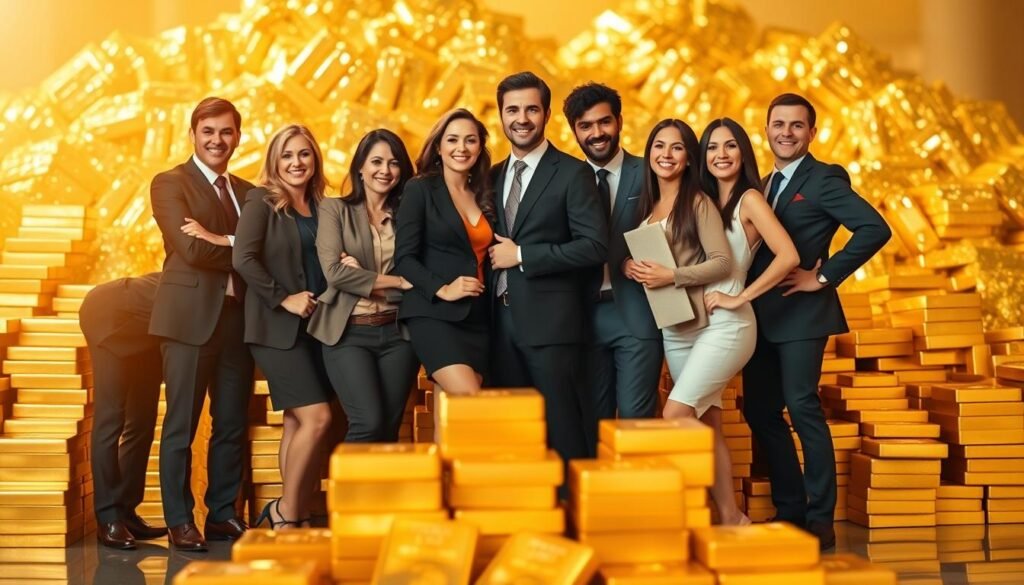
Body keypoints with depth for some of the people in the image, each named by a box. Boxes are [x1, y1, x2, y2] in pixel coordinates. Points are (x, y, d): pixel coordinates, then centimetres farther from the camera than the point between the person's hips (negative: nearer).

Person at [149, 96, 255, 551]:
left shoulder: (247, 191, 18)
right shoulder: (170, 183, 0)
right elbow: (191, 249, -14)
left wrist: (223, 241, -14)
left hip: (238, 317, 6)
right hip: (191, 317, -5)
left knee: (232, 424, 9)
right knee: (182, 425, 0)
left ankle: (223, 514, 19)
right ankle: (179, 521, 8)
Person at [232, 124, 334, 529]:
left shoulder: (320, 207, 14)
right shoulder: (262, 200, -3)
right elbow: (243, 258, -14)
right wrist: (284, 299, -15)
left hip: (317, 325, 6)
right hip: (278, 326, -6)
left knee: (297, 424, 8)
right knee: (316, 417, -13)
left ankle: (297, 517, 13)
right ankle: (284, 513, 1)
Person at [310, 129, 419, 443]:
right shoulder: (335, 209, 3)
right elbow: (335, 272, -9)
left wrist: (365, 276, -10)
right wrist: (398, 282, -9)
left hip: (396, 333, 3)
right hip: (349, 332, -3)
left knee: (390, 427, 3)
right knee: (369, 422, -15)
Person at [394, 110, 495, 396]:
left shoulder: (484, 196, 15)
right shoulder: (420, 189, 0)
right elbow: (404, 258, -7)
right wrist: (442, 289, -18)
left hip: (478, 317, 6)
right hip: (433, 314, -6)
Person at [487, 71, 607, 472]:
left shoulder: (572, 173, -4)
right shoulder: (494, 176, 16)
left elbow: (596, 245, -14)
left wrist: (522, 255, -14)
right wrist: (497, 256, 2)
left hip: (550, 322, -6)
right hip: (503, 321, 6)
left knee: (562, 431, -2)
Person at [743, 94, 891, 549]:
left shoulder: (824, 179, -7)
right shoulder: (763, 186, 17)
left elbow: (875, 228, -19)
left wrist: (824, 277, -16)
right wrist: (745, 296, 3)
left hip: (801, 312, -8)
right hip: (760, 315, 8)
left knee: (801, 406, -11)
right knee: (759, 411, 8)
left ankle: (820, 519, -2)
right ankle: (789, 511, 18)